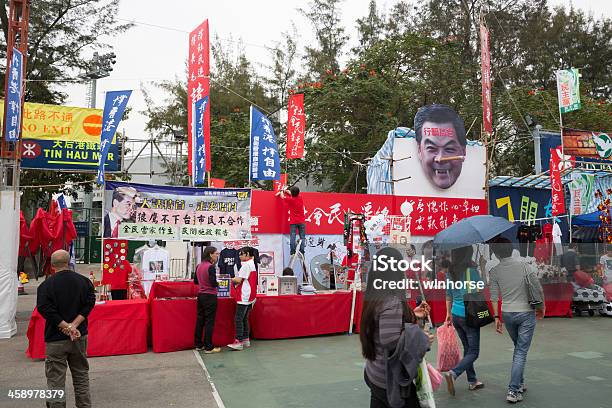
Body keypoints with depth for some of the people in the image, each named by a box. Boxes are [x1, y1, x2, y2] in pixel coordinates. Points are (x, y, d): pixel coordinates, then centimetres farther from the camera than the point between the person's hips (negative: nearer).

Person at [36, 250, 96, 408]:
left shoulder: (46, 285, -9)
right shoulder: (84, 281, 0)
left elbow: (45, 309, -16)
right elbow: (89, 304, -6)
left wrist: (67, 326, -12)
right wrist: (74, 325, -10)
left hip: (56, 339, -4)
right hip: (80, 336, 4)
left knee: (56, 379, 5)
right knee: (81, 375, 17)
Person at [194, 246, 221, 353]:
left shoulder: (199, 266, 7)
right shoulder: (211, 267, -17)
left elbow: (196, 281, 16)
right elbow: (213, 283, -21)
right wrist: (218, 284, -2)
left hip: (200, 295, 8)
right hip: (210, 296, -8)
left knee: (200, 320, 14)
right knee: (209, 322, -1)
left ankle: (198, 345, 22)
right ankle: (208, 347, 3)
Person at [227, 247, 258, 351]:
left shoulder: (246, 265, -14)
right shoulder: (252, 264, 17)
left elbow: (239, 280, -17)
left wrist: (232, 279, 1)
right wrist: (235, 280, 9)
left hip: (244, 296, -10)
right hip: (249, 296, 10)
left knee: (239, 319, -9)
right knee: (245, 318, 15)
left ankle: (238, 341, -10)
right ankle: (246, 339, 19)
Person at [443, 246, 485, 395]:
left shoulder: (451, 271, 3)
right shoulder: (471, 270, -15)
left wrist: (449, 313, 19)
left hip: (455, 315, 6)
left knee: (467, 348, 19)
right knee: (473, 352, 4)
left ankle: (472, 381, 25)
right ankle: (453, 373, -15)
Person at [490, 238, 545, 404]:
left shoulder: (495, 271, -3)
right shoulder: (523, 265, -8)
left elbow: (494, 296, -3)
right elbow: (538, 288, -8)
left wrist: (496, 317, 5)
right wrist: (541, 307, 7)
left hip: (507, 314, 3)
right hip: (526, 313, -2)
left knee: (518, 348, 22)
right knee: (521, 352, 0)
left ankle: (519, 384, 29)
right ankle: (513, 391, -4)